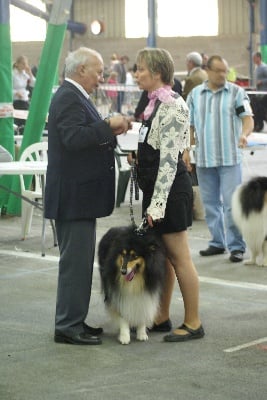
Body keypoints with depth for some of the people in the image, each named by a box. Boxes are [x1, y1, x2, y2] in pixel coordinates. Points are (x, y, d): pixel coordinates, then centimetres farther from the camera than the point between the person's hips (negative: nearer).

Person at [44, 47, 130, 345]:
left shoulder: (74, 96, 17)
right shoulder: (69, 98, -15)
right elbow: (74, 138, -29)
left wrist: (110, 132, 6)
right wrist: (108, 125, -23)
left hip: (78, 195, 11)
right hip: (73, 196, -11)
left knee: (78, 260, 15)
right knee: (75, 261, -6)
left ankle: (73, 321, 22)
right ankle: (68, 327, 0)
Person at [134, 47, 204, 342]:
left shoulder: (171, 107, -17)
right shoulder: (156, 103, 12)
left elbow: (169, 159, -21)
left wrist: (157, 204, -22)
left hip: (170, 190, -10)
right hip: (154, 186, 10)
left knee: (179, 257, -2)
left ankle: (193, 323, 7)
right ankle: (161, 318, 25)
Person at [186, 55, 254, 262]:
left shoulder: (236, 92, 0)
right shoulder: (195, 94, 9)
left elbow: (248, 118, -8)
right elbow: (189, 124, 14)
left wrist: (244, 134, -28)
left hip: (230, 158, -4)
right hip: (204, 158, 4)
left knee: (232, 204, -7)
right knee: (210, 204, 11)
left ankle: (236, 246, -1)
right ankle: (217, 243, 22)